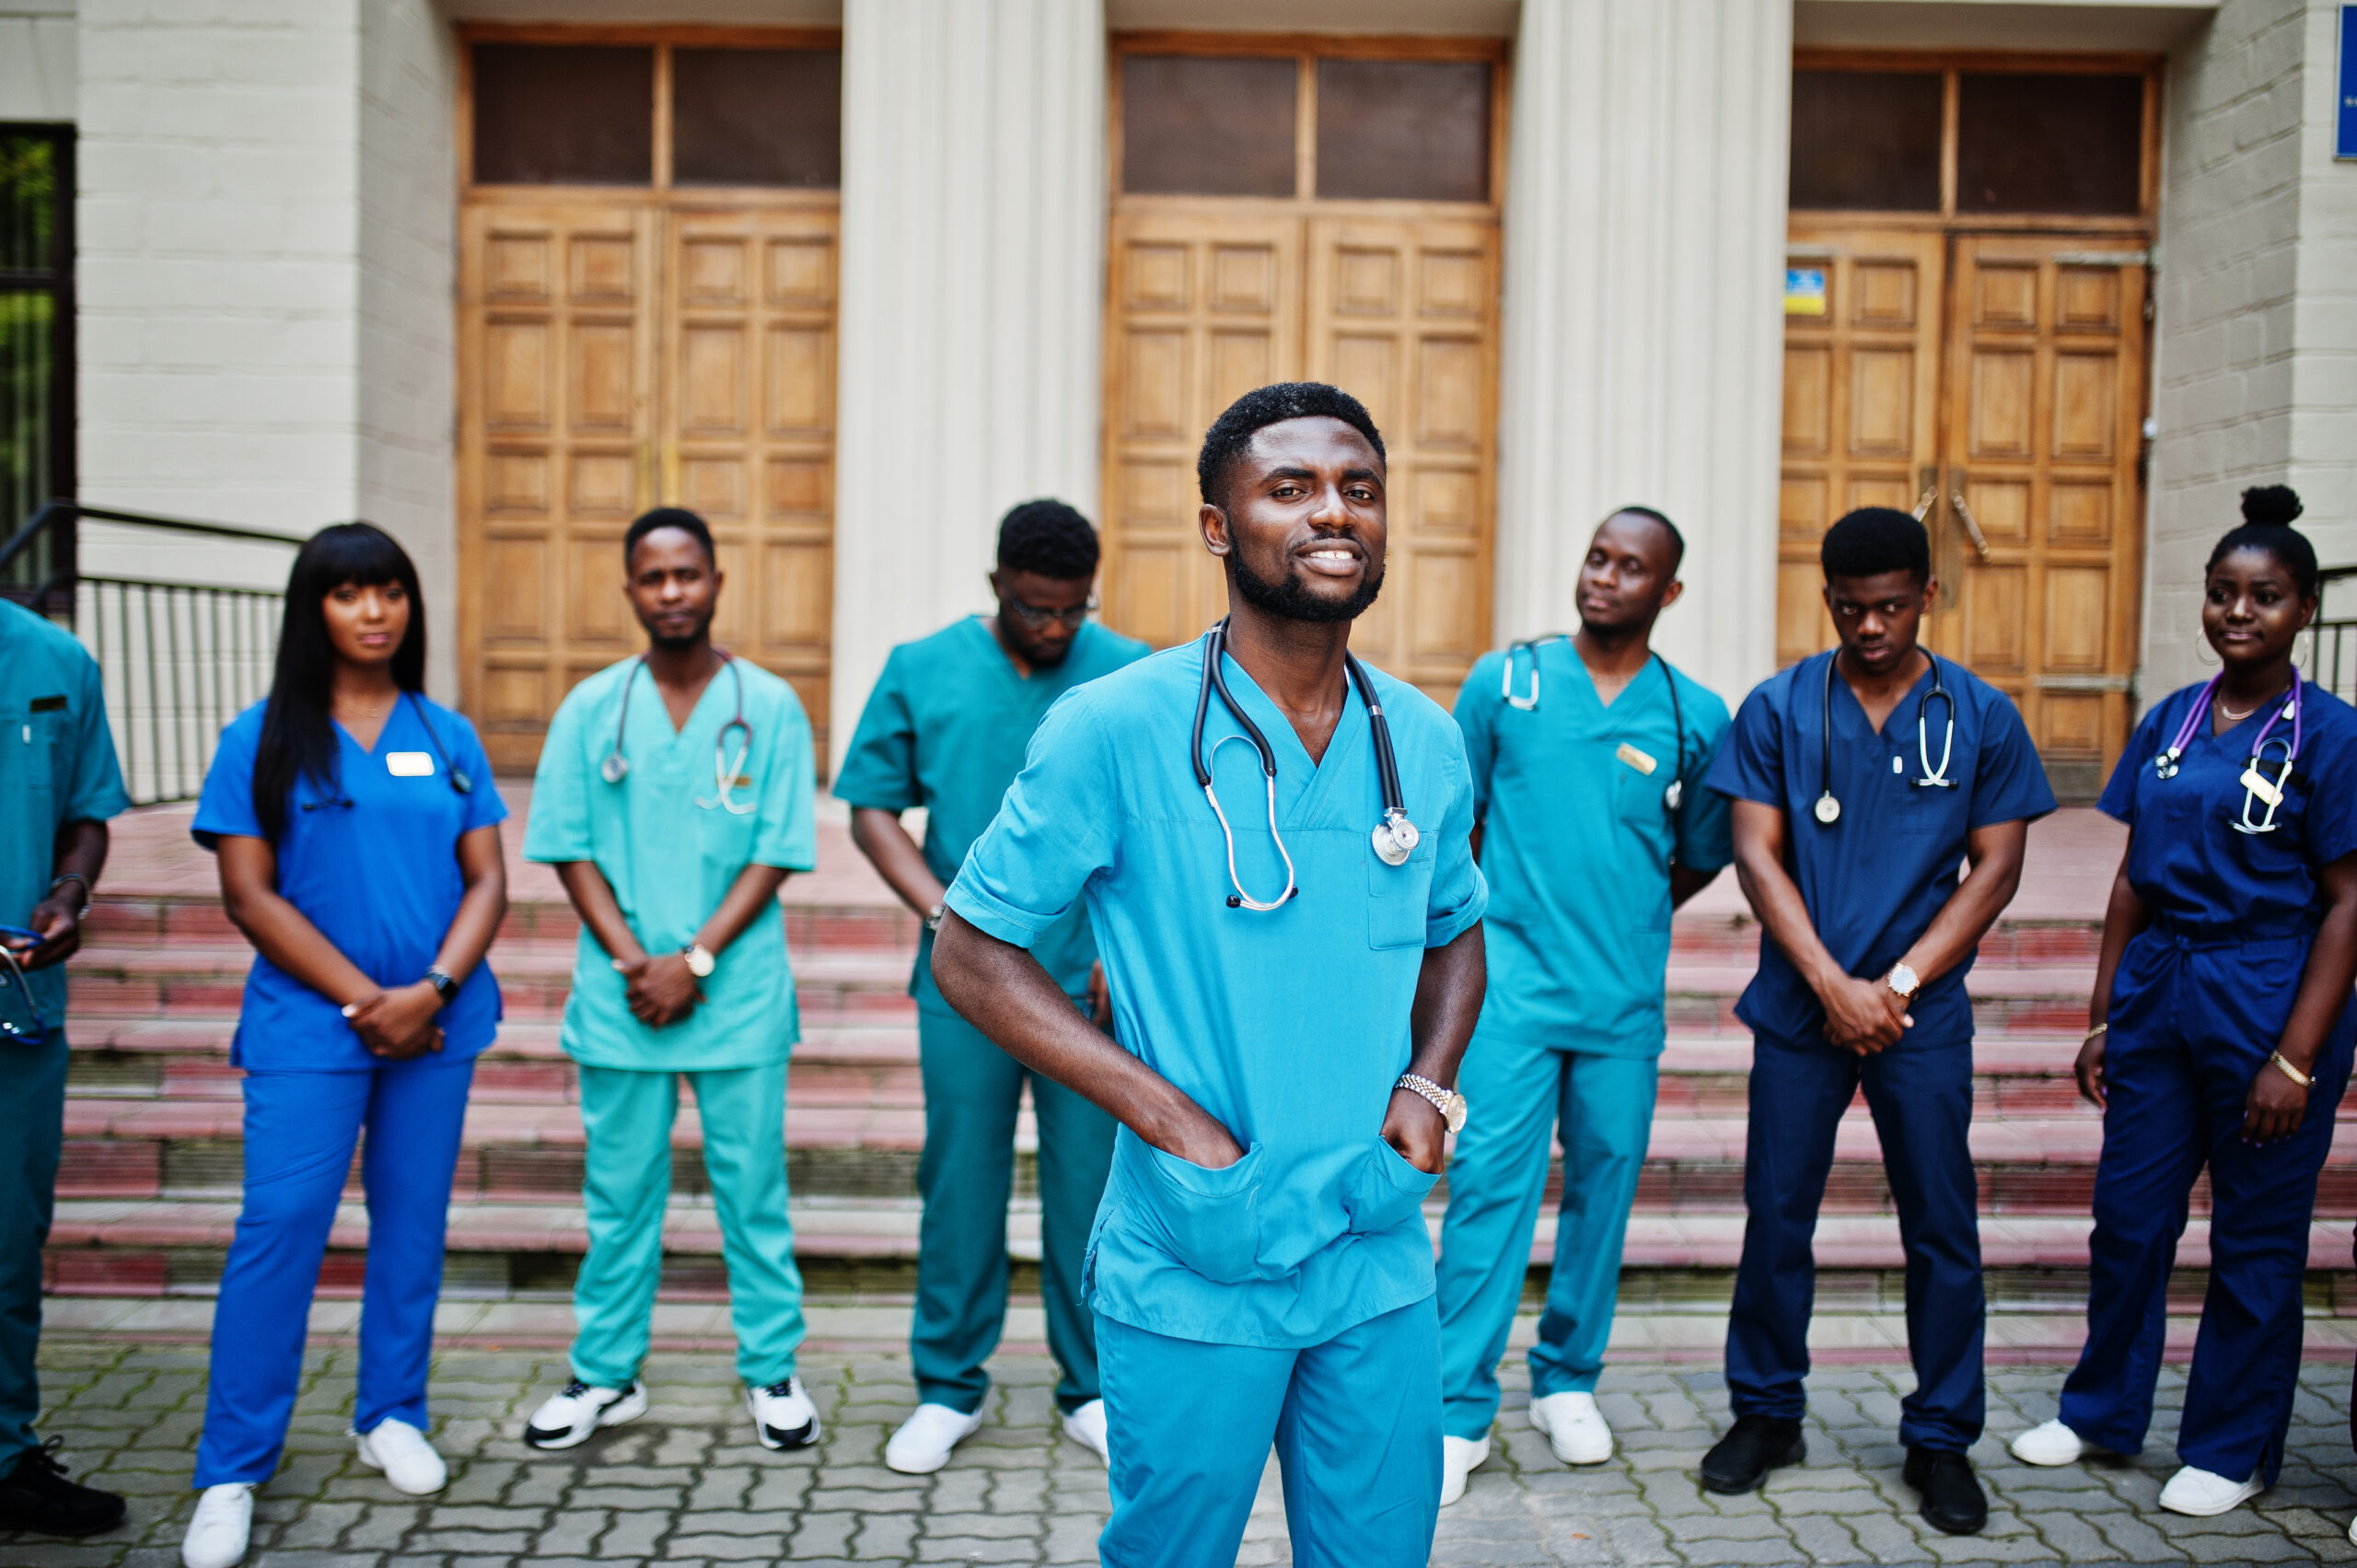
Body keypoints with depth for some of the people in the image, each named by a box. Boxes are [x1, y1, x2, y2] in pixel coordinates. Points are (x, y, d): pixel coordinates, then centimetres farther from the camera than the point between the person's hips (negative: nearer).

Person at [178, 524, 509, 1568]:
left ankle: (391, 1419, 26)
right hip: (307, 1025, -2)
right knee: (279, 1230, -4)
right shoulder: (262, 739, 0)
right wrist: (365, 999, -11)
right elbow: (249, 896, -5)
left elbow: (487, 882, 5)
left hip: (437, 1023, 3)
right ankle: (231, 1473, 5)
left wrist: (430, 990, -11)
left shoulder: (448, 737, 7)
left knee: (413, 1222, 9)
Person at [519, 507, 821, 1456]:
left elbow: (776, 854, -3)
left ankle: (772, 1371, 19)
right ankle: (605, 1374, 24)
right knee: (619, 1192, 11)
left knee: (753, 1190, 6)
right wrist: (630, 959, -8)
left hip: (738, 994, -1)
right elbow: (569, 849, 4)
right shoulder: (592, 709, 4)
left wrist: (694, 960, -11)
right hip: (619, 996, 2)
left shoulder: (769, 707, 0)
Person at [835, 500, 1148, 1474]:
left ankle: (1094, 1391, 22)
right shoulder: (922, 671, 2)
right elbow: (873, 810, 4)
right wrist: (945, 914, -9)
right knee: (961, 1182, 7)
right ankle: (949, 1388, 24)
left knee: (1089, 1185, 7)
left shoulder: (1130, 675, 1)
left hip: (1093, 982, 0)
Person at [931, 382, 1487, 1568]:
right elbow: (971, 956, -8)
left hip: (1381, 1273, 4)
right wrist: (1170, 1118, -16)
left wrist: (1427, 1088, 0)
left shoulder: (1425, 743, 3)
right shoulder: (1114, 729, -12)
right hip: (1192, 1276, -4)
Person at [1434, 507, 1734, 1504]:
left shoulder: (1696, 716, 4)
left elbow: (1701, 857, 15)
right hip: (1513, 985, -2)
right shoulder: (1505, 681, 2)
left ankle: (1568, 1381, 29)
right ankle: (1461, 1411, 3)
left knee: (1604, 1188, 11)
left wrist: (1620, 923, 12)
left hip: (1626, 999, 2)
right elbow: (1453, 818, 9)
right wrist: (1501, 919, 8)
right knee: (1489, 1184, -5)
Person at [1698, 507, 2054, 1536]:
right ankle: (1766, 1413, 24)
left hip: (1922, 1014, 0)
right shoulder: (1777, 709, 1)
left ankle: (1941, 1438, 20)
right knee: (1776, 1214, 6)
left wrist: (1896, 984, -9)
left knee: (1941, 1226, 4)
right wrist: (1833, 985, -12)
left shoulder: (1980, 717, 2)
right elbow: (1756, 853, -3)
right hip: (1800, 1005, 0)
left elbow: (1996, 868, 0)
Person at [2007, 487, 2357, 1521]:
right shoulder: (2169, 722, 7)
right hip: (2157, 989, 5)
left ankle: (2232, 1448, 24)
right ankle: (2103, 1410, 30)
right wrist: (2102, 1018, 9)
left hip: (2267, 998, -5)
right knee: (2127, 1216, 12)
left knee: (2255, 1240, 8)